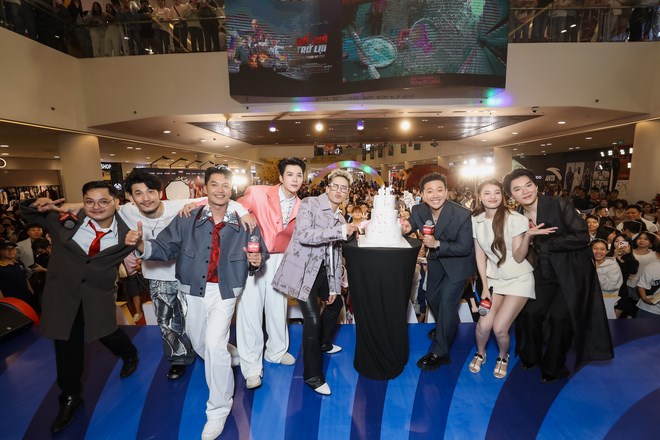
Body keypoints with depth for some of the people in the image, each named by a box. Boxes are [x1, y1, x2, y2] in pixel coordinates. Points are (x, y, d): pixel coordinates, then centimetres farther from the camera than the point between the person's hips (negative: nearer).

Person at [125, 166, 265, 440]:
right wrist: (141, 245, -27)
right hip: (194, 289, 3)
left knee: (214, 344, -14)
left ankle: (218, 409, 8)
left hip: (224, 290, -3)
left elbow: (261, 252, -1)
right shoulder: (187, 219, -4)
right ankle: (226, 360, 55)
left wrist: (257, 260, -24)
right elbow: (165, 247, -8)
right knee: (198, 343, 20)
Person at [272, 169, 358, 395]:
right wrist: (341, 231, -28)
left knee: (335, 303, 25)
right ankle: (313, 376, 9)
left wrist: (334, 288, 11)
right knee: (313, 320, -12)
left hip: (322, 270, 8)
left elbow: (336, 254, 13)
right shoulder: (309, 204, -10)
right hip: (303, 270, -8)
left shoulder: (340, 218, 11)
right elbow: (303, 235, -27)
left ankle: (323, 343, 52)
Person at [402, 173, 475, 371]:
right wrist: (405, 228, -25)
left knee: (447, 300, -9)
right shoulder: (418, 210, -19)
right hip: (436, 260, 6)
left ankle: (440, 352, 10)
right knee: (432, 297, 19)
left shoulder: (462, 214, -30)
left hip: (458, 262, -5)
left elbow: (465, 248, -25)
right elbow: (409, 226, 0)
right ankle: (444, 328, 50)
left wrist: (437, 244, -37)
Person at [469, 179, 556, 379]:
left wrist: (528, 236, -33)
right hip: (494, 278, 3)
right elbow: (480, 255, 2)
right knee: (484, 324, -10)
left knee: (499, 328, -11)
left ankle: (503, 356, 22)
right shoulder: (476, 220, -4)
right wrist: (484, 286, 0)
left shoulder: (515, 219, -15)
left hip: (519, 278, -3)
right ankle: (480, 353, 23)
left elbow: (518, 257, -15)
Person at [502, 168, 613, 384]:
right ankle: (531, 356, 28)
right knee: (530, 312, 0)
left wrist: (543, 242, -22)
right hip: (544, 273, 4)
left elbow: (582, 238, -22)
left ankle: (554, 367, 17)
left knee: (560, 316, -7)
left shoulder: (561, 205, -16)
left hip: (572, 271, -4)